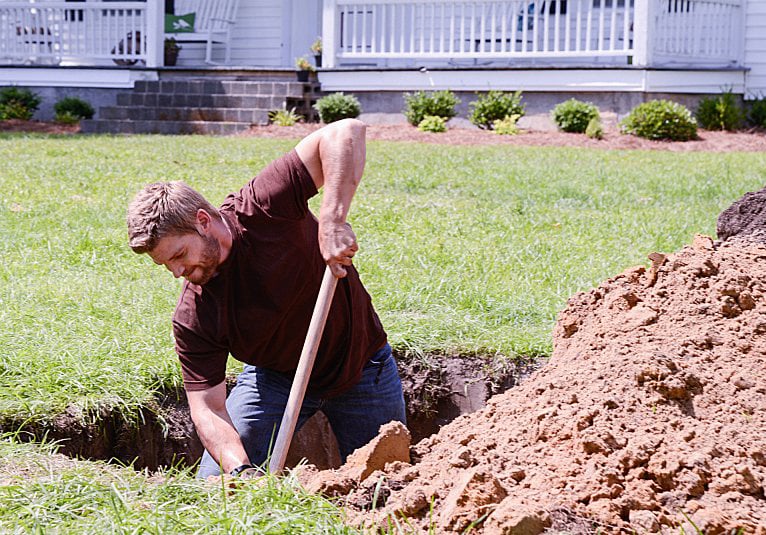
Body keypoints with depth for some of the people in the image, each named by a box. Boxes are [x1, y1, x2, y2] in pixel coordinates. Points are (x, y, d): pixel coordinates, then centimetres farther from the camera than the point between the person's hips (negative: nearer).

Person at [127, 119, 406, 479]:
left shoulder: (261, 210, -29)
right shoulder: (192, 317, -22)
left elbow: (346, 133, -36)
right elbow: (207, 407, -22)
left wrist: (331, 221, -48)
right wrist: (240, 469, -41)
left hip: (360, 367, -2)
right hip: (275, 377, 2)